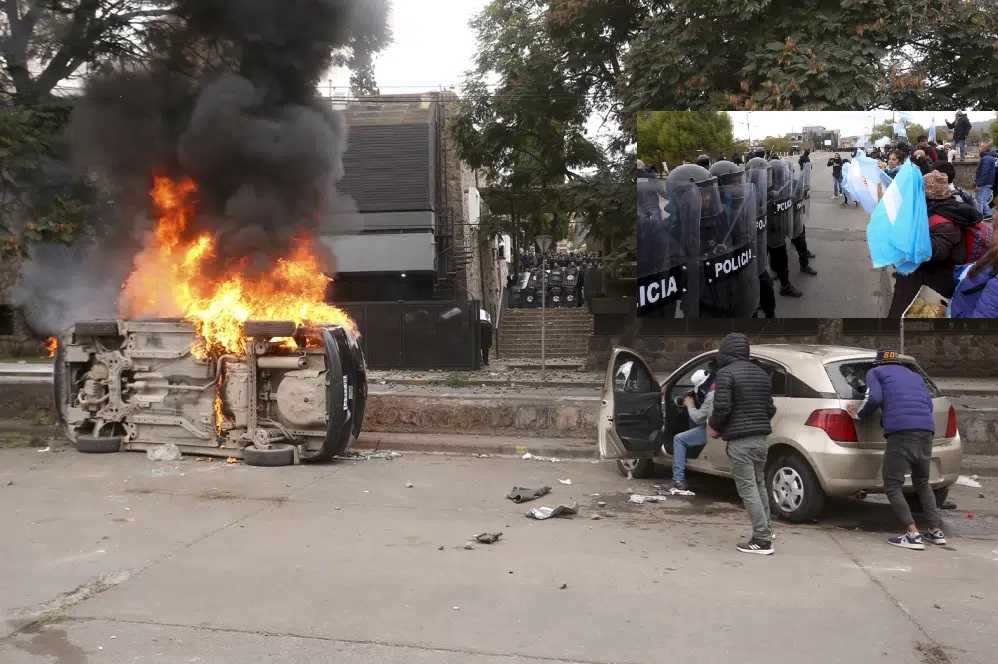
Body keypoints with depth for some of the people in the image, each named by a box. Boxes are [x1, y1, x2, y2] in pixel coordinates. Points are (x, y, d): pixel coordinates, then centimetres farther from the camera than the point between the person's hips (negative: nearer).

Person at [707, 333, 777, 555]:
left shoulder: (726, 373, -10)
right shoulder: (762, 373, 13)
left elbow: (722, 408, -17)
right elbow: (770, 408, 14)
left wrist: (713, 426, 0)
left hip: (739, 441, -7)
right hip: (760, 438, 8)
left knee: (748, 489, -3)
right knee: (759, 485, 20)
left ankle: (762, 540, -2)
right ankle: (764, 529, 28)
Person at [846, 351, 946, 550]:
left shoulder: (875, 372, 14)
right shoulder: (915, 375, 30)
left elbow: (874, 399, -3)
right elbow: (929, 403, 21)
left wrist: (858, 414, 13)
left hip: (901, 431, -6)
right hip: (927, 430, 6)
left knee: (892, 485, -1)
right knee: (922, 483, 23)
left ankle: (913, 534, -11)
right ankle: (936, 531, 20)